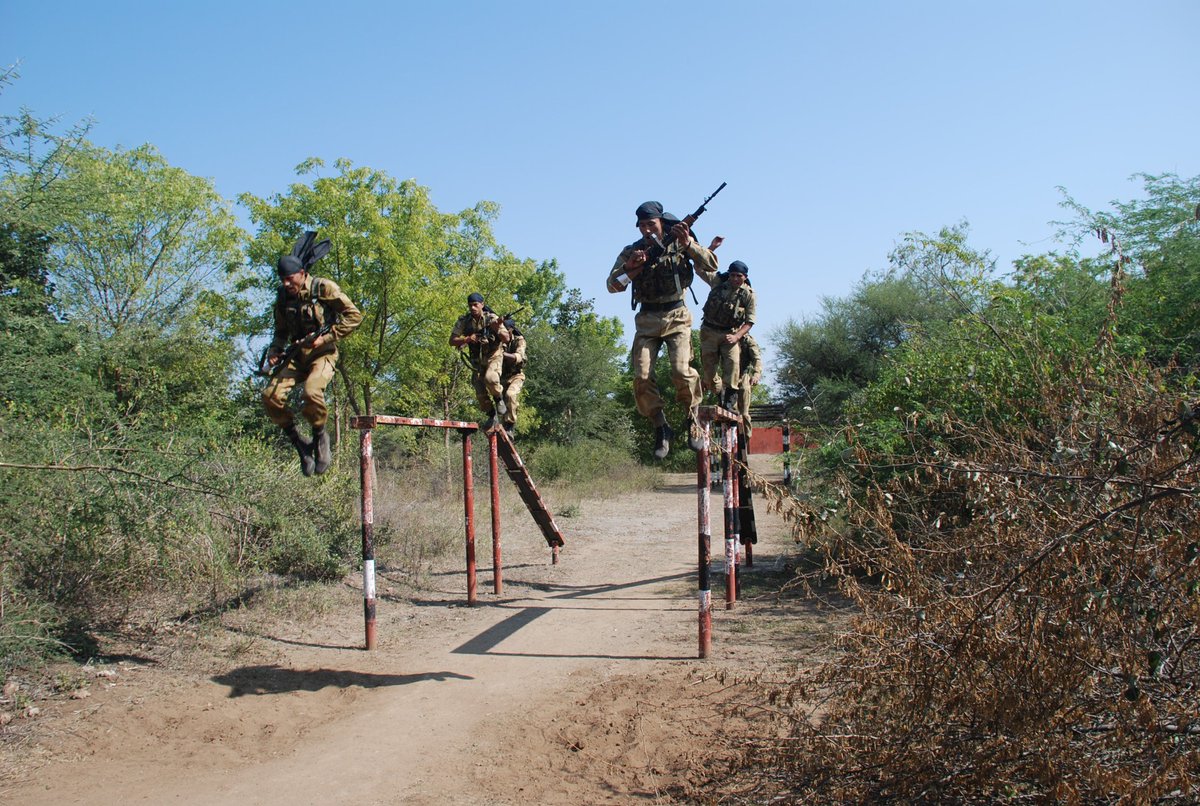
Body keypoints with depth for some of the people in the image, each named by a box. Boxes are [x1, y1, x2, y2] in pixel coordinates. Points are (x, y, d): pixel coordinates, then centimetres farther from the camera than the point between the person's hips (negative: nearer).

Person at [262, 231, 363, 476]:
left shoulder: (323, 288, -9)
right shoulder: (283, 297, 7)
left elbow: (353, 316, -9)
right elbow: (281, 331, 19)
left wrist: (326, 337, -16)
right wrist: (274, 352, -1)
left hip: (322, 354, -5)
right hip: (296, 356, 5)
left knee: (311, 392, -34)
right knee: (270, 395, -18)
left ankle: (320, 436, -5)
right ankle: (298, 442, 1)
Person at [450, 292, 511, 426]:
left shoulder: (492, 318, -13)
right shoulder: (463, 321, -8)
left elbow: (506, 339, -13)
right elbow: (452, 341, -9)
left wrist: (498, 329, -32)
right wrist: (466, 339, -27)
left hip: (493, 356, -3)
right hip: (477, 359, 3)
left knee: (490, 378, -33)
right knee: (480, 393, -1)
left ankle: (499, 399, -5)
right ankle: (492, 415, 23)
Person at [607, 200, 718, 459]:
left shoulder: (679, 242, 3)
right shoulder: (632, 251, 6)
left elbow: (711, 267, -5)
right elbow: (612, 285, 0)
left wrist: (688, 244, -19)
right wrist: (630, 267, -18)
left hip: (676, 316, -2)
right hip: (647, 320, 2)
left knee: (682, 371, -20)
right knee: (642, 377, -12)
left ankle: (692, 420, 5)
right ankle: (661, 428, 5)